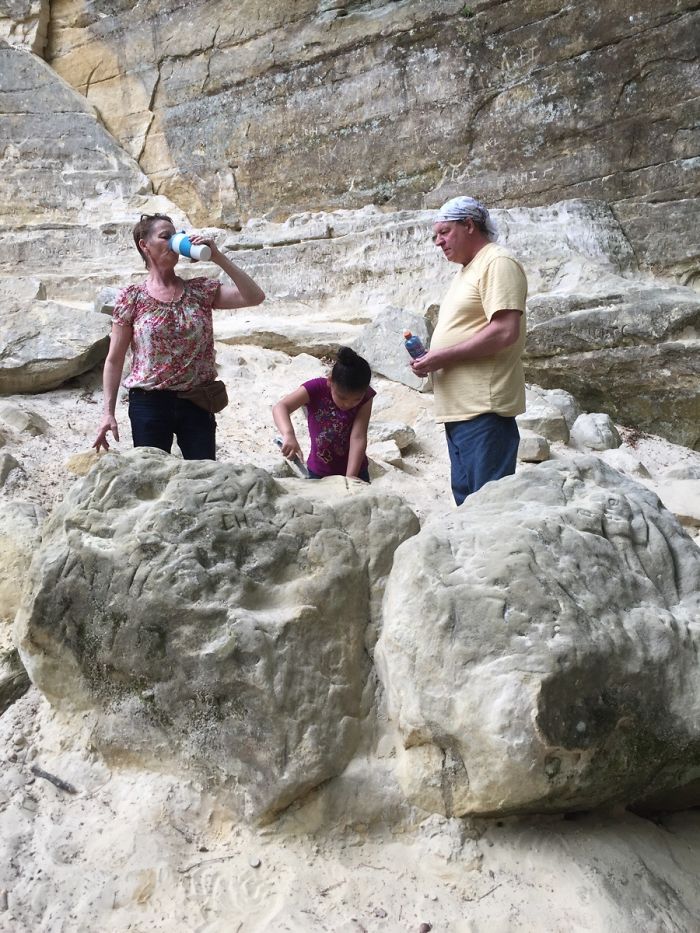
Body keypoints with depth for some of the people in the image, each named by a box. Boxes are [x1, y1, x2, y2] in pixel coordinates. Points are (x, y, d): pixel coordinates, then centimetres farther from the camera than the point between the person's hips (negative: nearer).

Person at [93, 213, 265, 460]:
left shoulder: (201, 290, 5)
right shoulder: (132, 298, 0)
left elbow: (255, 297, -5)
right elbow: (114, 360, 1)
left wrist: (218, 257, -9)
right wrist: (108, 412, -5)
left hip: (197, 403, 2)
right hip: (149, 403, -2)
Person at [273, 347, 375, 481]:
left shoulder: (364, 397, -16)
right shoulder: (316, 388, -19)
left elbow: (358, 438, -22)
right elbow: (280, 407, -29)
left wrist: (350, 478, -30)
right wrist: (288, 434, -48)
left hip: (354, 470, 1)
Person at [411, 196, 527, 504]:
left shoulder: (497, 263, -7)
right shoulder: (466, 271, 23)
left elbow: (504, 332, -19)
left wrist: (442, 356, -15)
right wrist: (430, 358, 7)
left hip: (483, 410, -10)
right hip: (459, 409, 10)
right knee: (467, 501, 13)